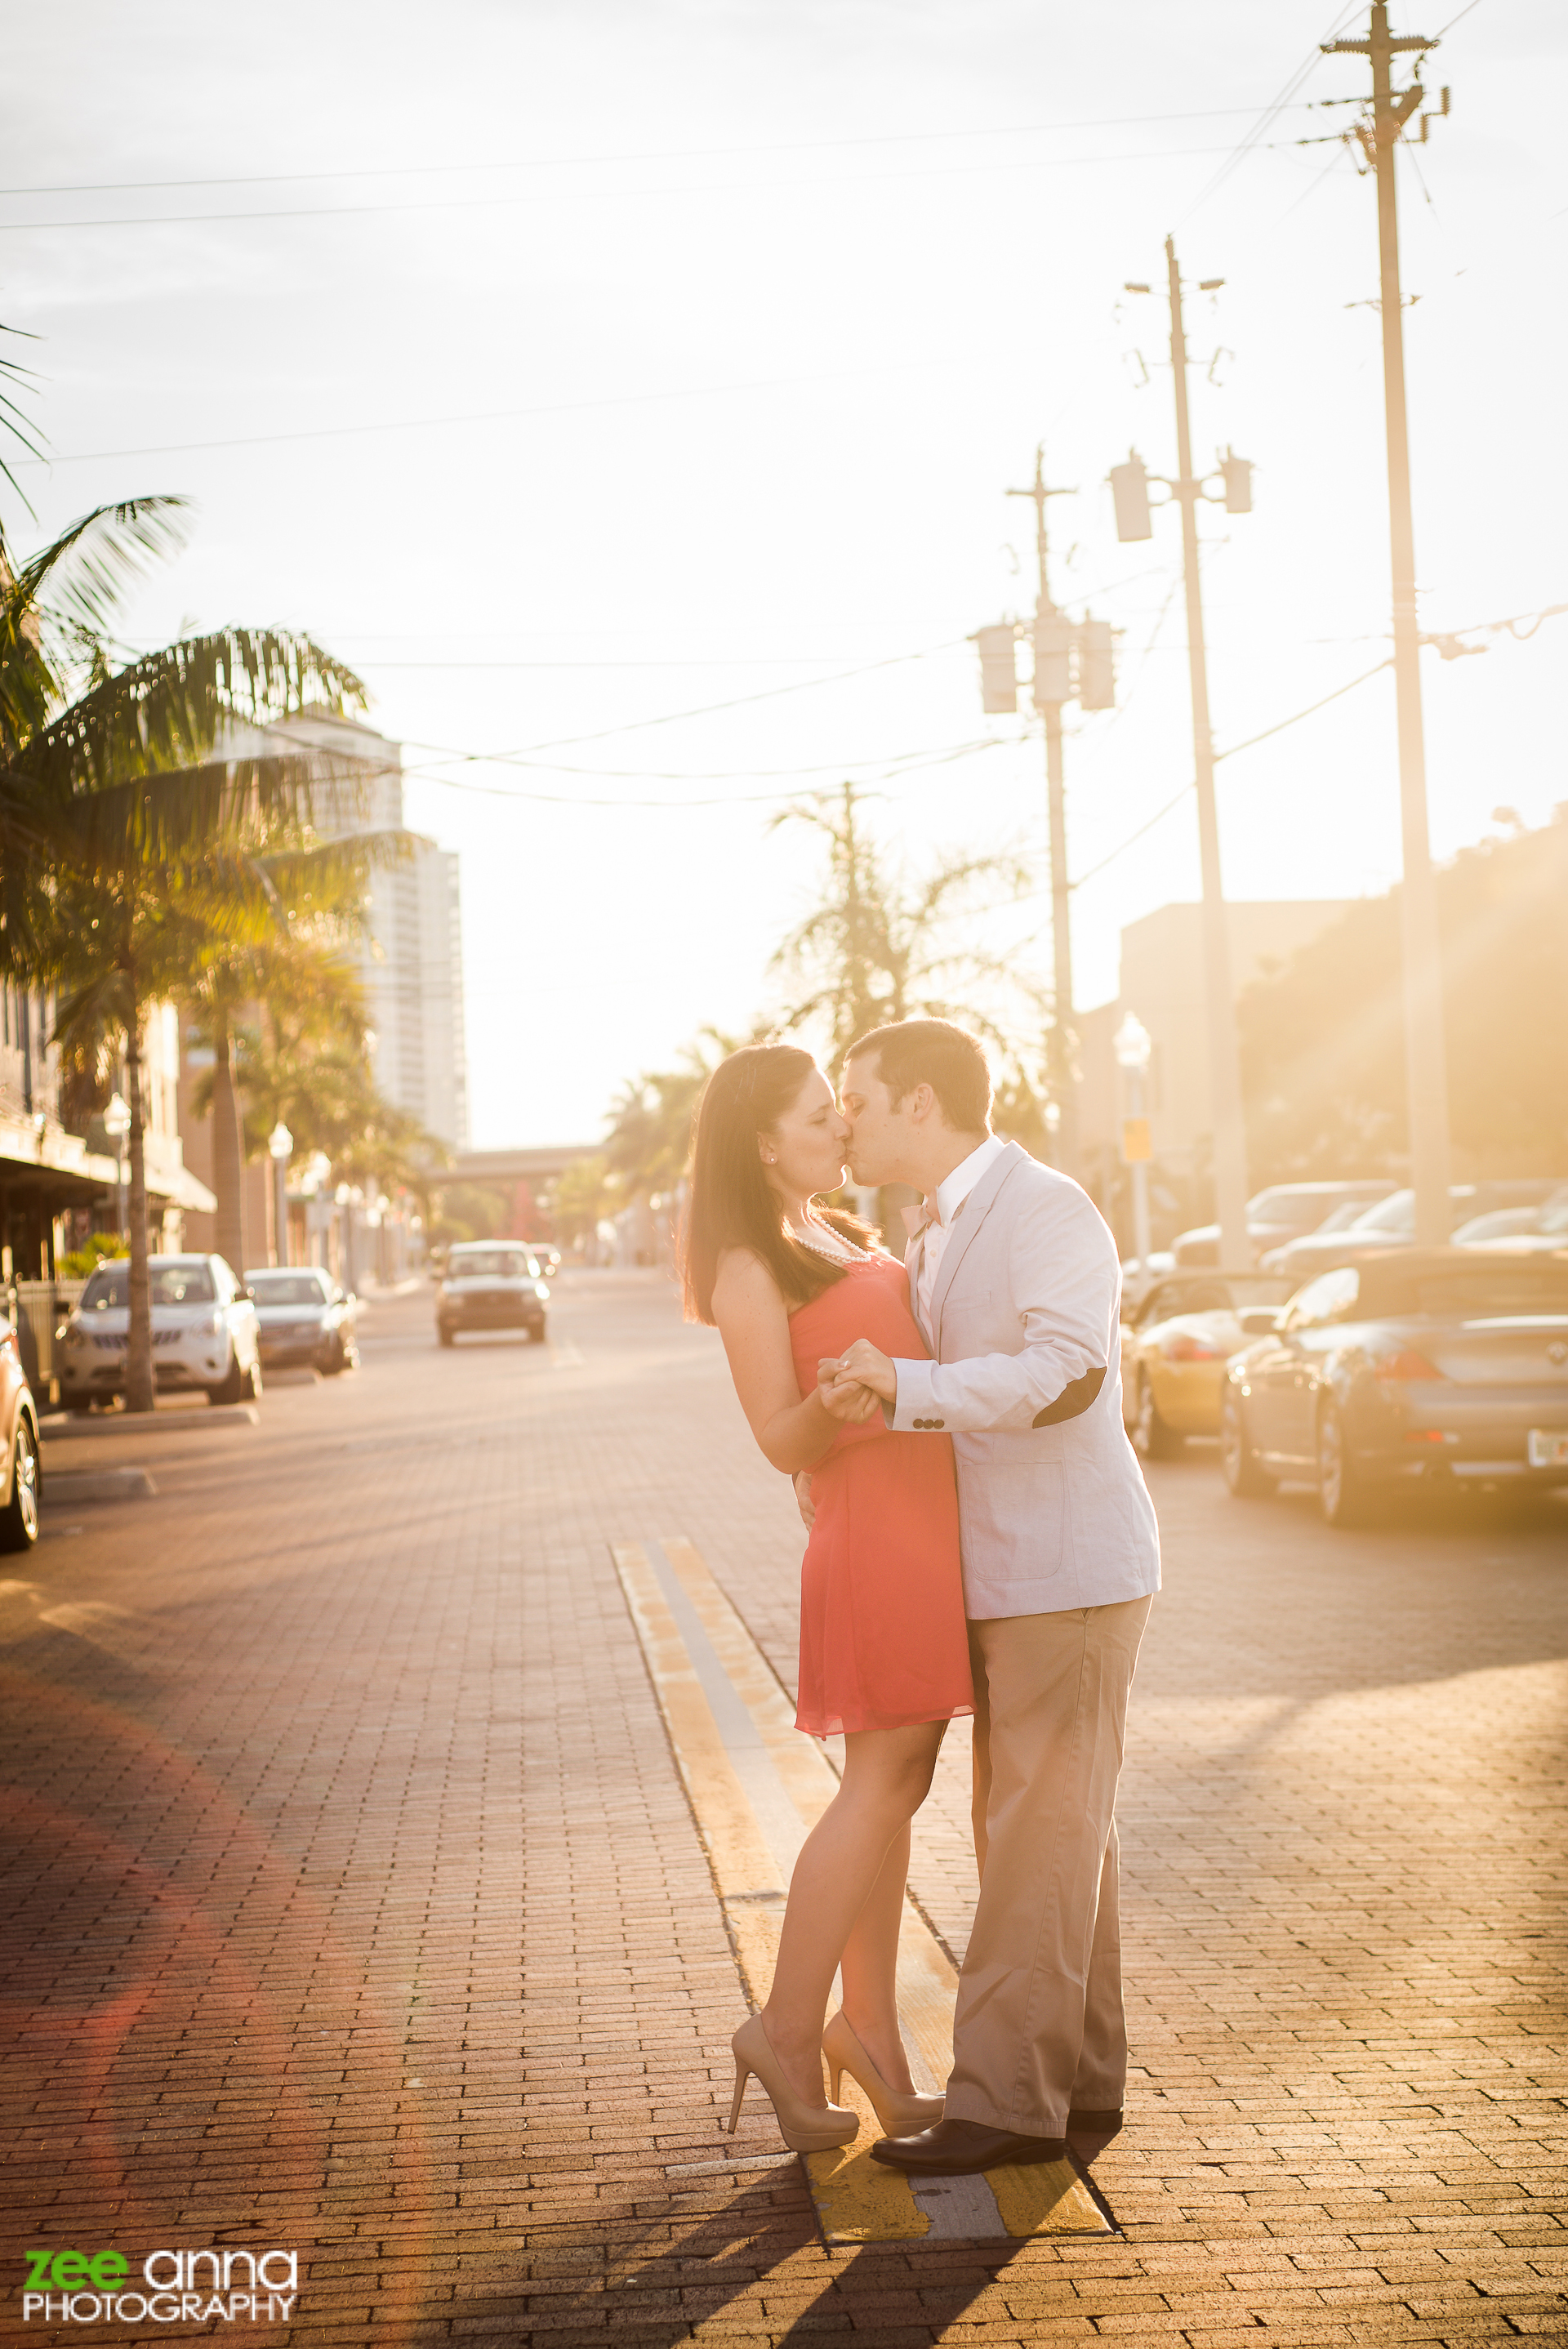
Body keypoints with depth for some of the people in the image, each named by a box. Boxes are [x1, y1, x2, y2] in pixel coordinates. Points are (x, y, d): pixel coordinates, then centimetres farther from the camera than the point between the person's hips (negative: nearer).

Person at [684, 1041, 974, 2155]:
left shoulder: (844, 1234, 18)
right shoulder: (749, 1271, -8)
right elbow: (782, 1439, -12)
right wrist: (834, 1405, -31)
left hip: (930, 1519, 8)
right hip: (875, 1530, -8)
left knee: (892, 1787, 9)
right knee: (882, 1784, -7)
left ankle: (870, 2033, 15)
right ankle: (788, 2030, 2)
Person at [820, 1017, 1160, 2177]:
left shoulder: (1049, 1212, -16)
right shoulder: (935, 1226, 14)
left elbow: (1065, 1375, -31)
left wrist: (907, 1384, -25)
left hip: (1071, 1572, -9)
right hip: (1005, 1573, 9)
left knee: (1043, 1836, -6)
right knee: (1057, 1836, 12)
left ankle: (1007, 2100, -1)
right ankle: (1082, 2085, 18)